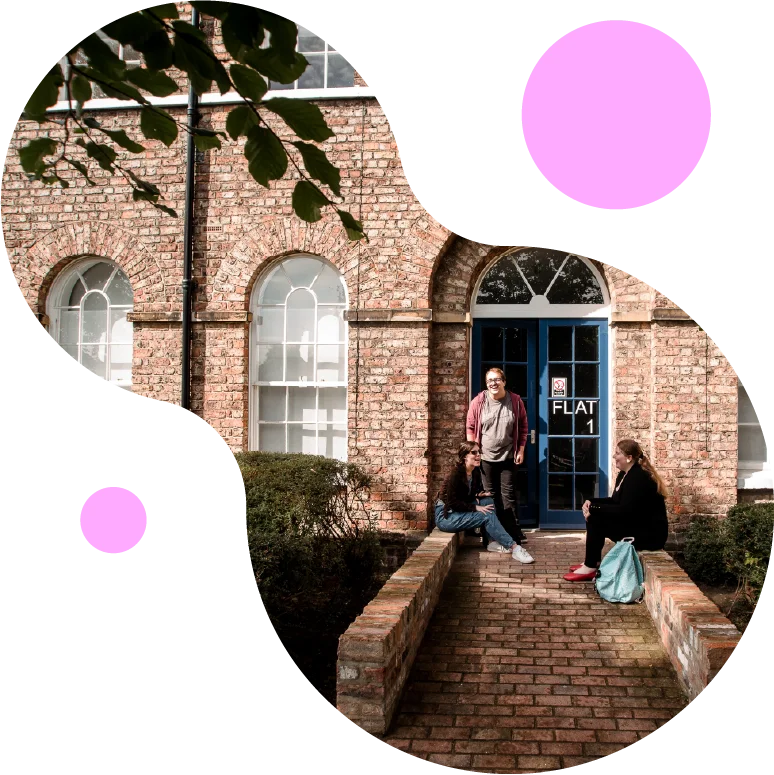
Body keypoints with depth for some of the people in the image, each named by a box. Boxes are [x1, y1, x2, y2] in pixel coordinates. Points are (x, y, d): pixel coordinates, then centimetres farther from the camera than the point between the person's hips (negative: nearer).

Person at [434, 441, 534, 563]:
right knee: (487, 516, -21)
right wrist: (476, 508, -22)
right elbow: (452, 502, -23)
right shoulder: (456, 473, -21)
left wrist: (479, 495, -5)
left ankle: (495, 542, -14)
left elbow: (471, 494, 19)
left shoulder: (476, 471, 4)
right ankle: (514, 548, -24)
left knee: (488, 501, -9)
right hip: (445, 516, -8)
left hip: (460, 510, 8)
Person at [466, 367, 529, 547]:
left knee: (508, 495, 1)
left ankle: (515, 533, 6)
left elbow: (523, 426, 4)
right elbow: (470, 427, 1)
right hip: (486, 457, 0)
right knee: (491, 496, 8)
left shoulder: (515, 401, -4)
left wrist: (521, 450, 1)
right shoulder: (478, 402, -6)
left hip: (508, 457, 0)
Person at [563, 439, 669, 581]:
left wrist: (594, 509, -19)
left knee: (596, 520, -17)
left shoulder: (638, 478, -21)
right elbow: (615, 501, 15)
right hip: (638, 526, 10)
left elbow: (624, 510, -26)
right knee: (593, 515, 8)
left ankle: (590, 568, -7)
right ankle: (592, 562, 12)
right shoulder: (624, 474, 10)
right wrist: (591, 502, -1)